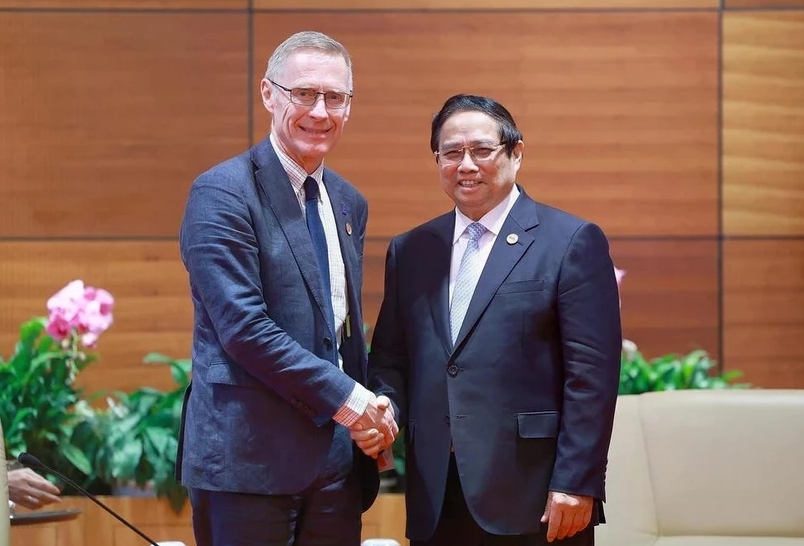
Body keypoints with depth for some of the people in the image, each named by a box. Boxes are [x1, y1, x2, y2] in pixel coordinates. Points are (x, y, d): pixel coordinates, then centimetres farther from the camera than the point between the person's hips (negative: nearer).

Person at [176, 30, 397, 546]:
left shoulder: (349, 204, 14)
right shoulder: (223, 193, -10)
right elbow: (244, 326, -17)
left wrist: (371, 409, 3)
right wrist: (345, 397, -15)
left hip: (337, 455, 7)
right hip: (249, 452, -7)